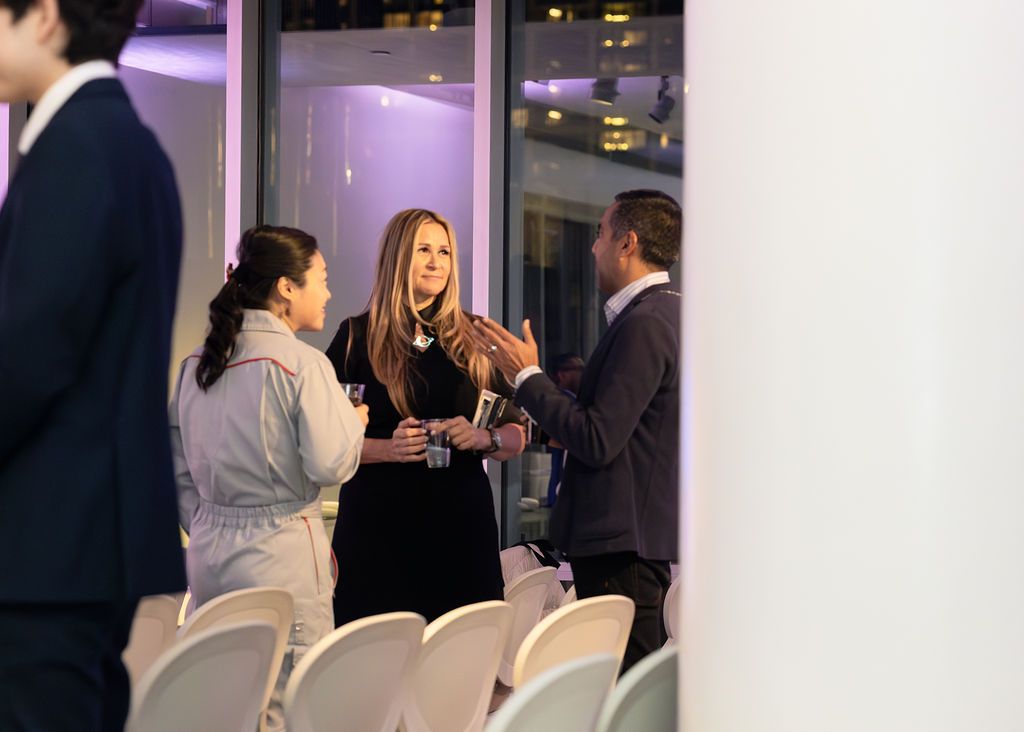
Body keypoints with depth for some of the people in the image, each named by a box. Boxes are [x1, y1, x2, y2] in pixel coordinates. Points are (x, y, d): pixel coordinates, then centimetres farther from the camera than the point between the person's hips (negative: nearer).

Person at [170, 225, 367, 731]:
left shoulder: (196, 364, 8)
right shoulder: (303, 364, -12)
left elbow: (177, 467, 13)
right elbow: (330, 465, -15)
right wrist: (353, 421, 3)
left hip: (209, 551, 7)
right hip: (281, 556, -7)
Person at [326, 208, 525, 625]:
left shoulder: (474, 338, 11)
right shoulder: (358, 337, 4)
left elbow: (518, 436, 12)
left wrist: (483, 438, -8)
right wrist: (388, 447, -16)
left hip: (460, 524, 2)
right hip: (377, 526, -2)